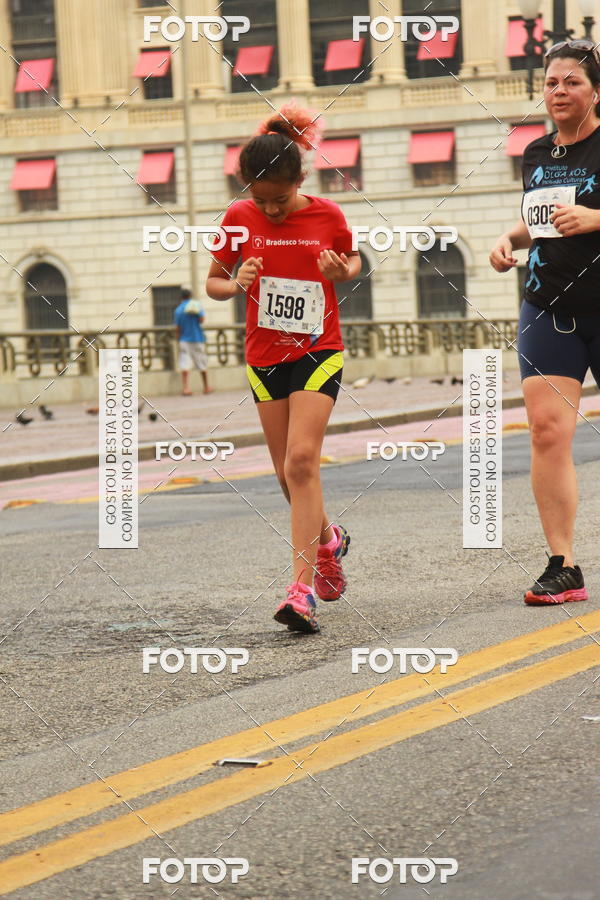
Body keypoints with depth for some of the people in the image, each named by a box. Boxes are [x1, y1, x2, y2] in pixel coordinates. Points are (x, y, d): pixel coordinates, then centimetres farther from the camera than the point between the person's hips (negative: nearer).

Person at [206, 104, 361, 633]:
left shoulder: (327, 216, -7)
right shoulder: (240, 218, -4)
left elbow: (354, 261, 12)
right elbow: (213, 282, 7)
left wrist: (344, 271, -11)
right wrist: (237, 285, -15)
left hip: (318, 353, -3)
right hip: (265, 357, 3)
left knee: (302, 460, -17)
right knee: (289, 472, 9)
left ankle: (303, 588, -20)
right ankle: (327, 540, 39)